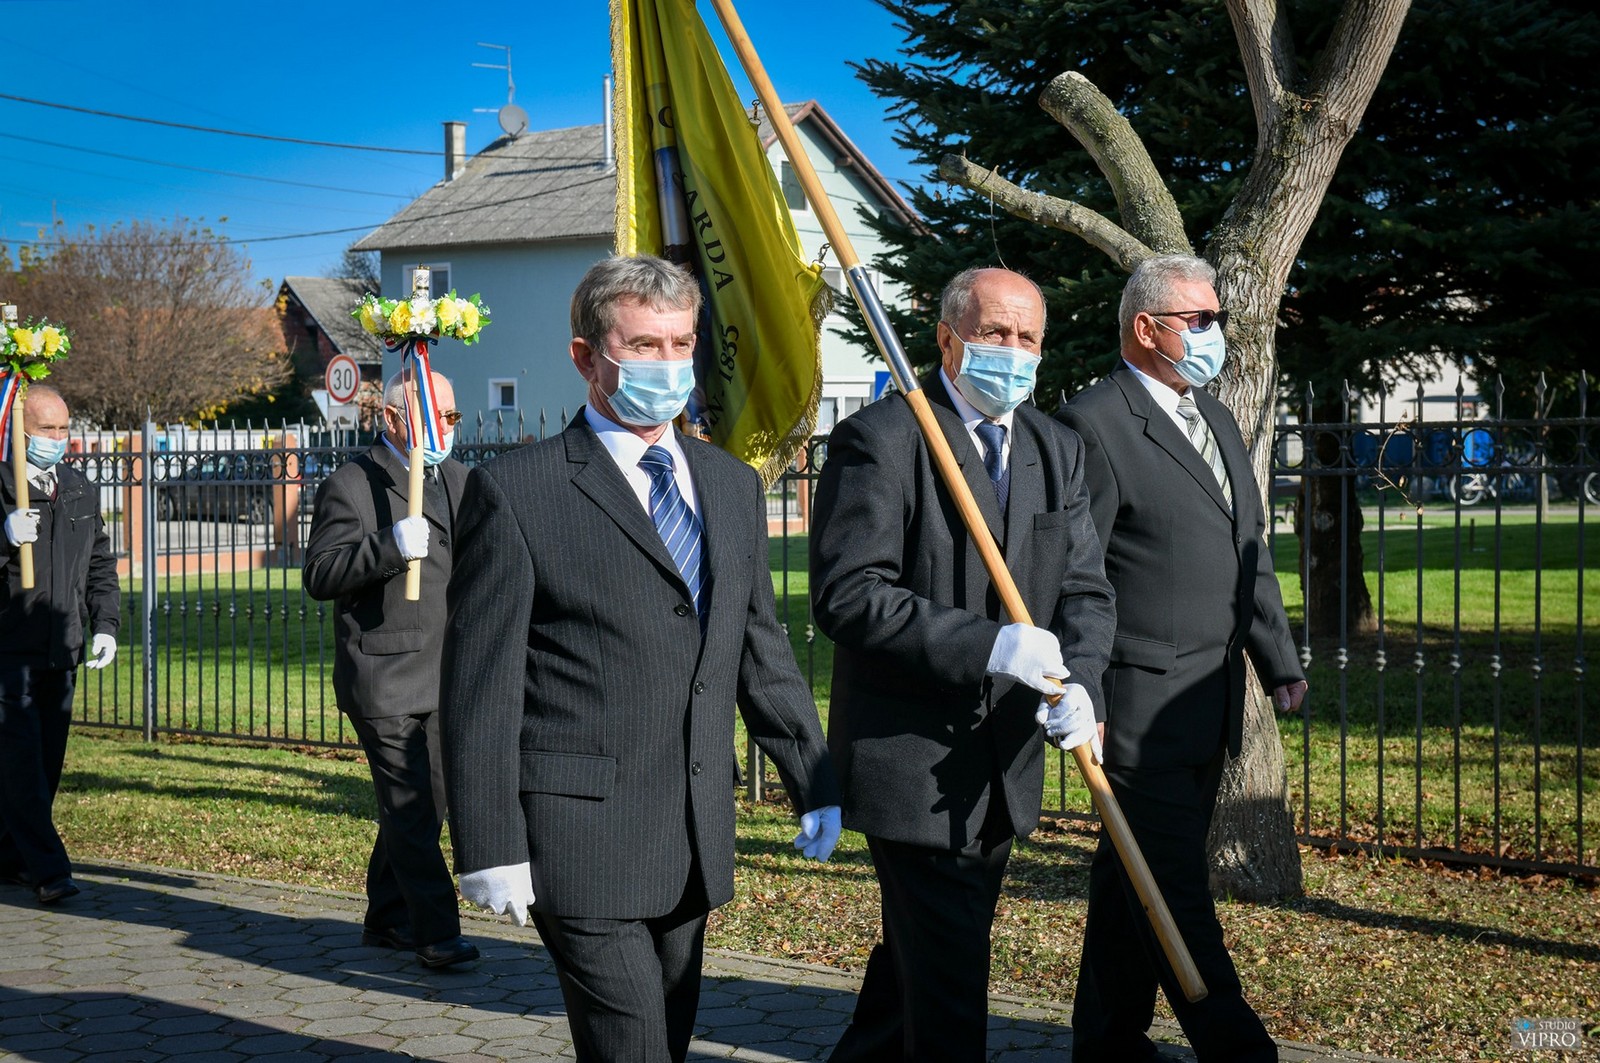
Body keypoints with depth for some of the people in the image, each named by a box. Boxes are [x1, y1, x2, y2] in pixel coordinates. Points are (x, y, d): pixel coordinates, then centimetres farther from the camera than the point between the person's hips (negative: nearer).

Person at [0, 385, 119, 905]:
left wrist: (105, 625, 9)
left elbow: (100, 565, 20)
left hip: (62, 650, 6)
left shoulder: (81, 491, 13)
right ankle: (47, 868, -9)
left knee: (46, 759, 10)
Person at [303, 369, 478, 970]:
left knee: (428, 802, 13)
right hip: (384, 677, -7)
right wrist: (391, 545, -29)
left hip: (445, 676, 7)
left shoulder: (459, 480, 15)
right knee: (409, 807, -8)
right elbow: (320, 575, -17)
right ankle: (436, 931, -5)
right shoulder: (350, 486, -8)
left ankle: (386, 919, 26)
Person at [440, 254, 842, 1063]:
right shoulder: (516, 492, -6)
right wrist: (490, 849, -11)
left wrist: (814, 783, 16)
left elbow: (761, 653, 19)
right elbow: (480, 687, -8)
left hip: (697, 839, 6)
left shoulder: (733, 487, 13)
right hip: (580, 836, -6)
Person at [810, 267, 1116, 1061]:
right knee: (947, 974, -5)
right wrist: (986, 645, -27)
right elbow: (846, 596, -20)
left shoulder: (1057, 451, 10)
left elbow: (1085, 590, 7)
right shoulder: (879, 439, -12)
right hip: (911, 756, -7)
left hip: (1005, 758, 7)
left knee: (920, 949, 20)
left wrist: (1079, 683, -15)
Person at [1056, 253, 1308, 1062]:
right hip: (1140, 700, -9)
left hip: (1208, 704, 9)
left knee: (1134, 875, 14)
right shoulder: (1094, 425, -11)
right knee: (1172, 884, -4)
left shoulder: (1213, 418, 17)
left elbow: (1249, 554, 22)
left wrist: (1279, 661, 18)